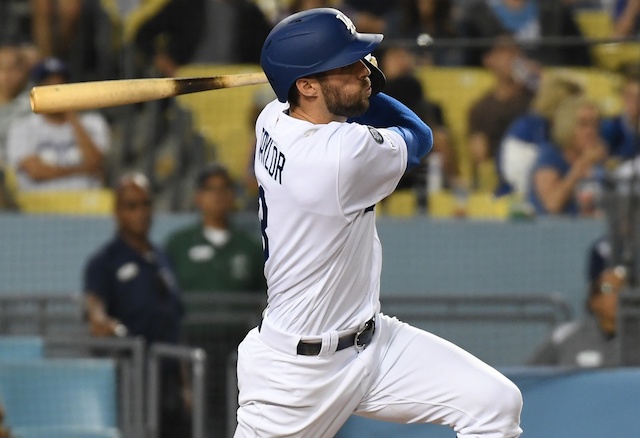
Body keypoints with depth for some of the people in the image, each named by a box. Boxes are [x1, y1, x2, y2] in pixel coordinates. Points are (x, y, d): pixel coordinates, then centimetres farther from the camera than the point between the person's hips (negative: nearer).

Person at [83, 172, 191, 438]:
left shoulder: (160, 259, 18)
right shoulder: (104, 261, -3)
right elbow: (93, 301, -21)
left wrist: (182, 383, 19)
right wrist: (98, 319, -45)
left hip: (169, 380, 7)